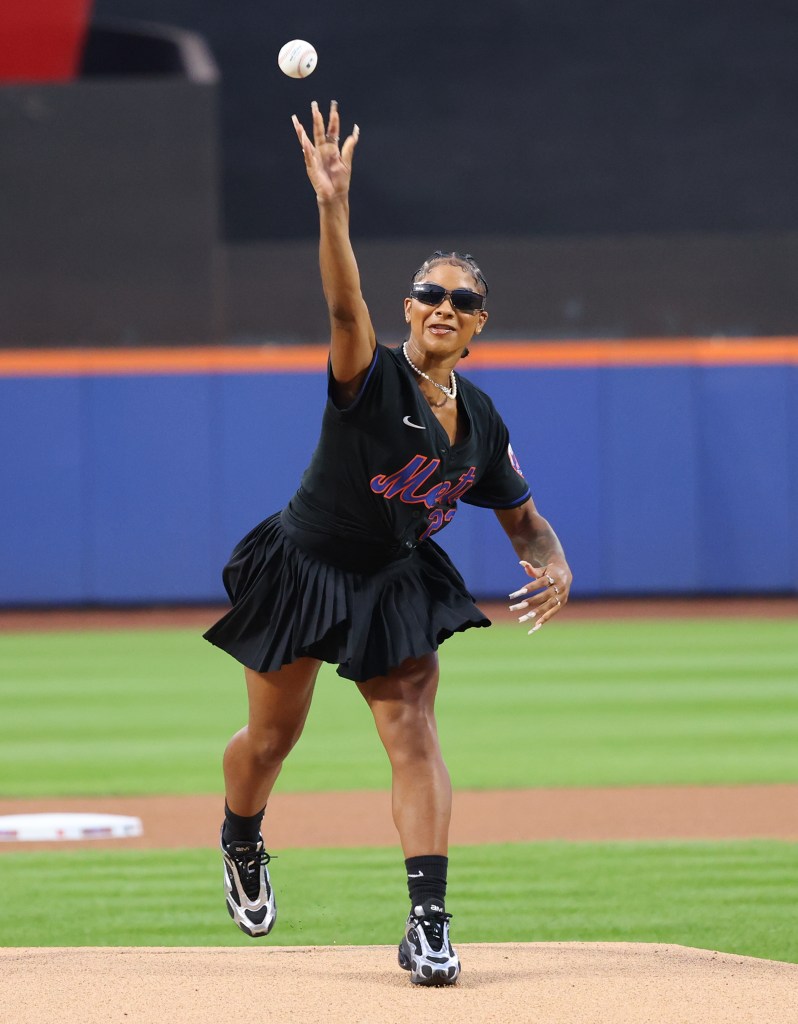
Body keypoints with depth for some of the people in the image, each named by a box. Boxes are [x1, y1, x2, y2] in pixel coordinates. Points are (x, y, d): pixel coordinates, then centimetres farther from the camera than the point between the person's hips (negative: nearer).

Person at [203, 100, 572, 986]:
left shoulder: (481, 419, -1)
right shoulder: (372, 378, -17)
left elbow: (523, 518, 8)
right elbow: (344, 303, -37)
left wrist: (554, 567, -15)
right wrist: (333, 208, -54)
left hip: (395, 583, 3)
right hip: (304, 570, -3)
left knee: (412, 730, -13)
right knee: (272, 737, 10)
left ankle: (428, 923, -18)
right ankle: (241, 841, 44)